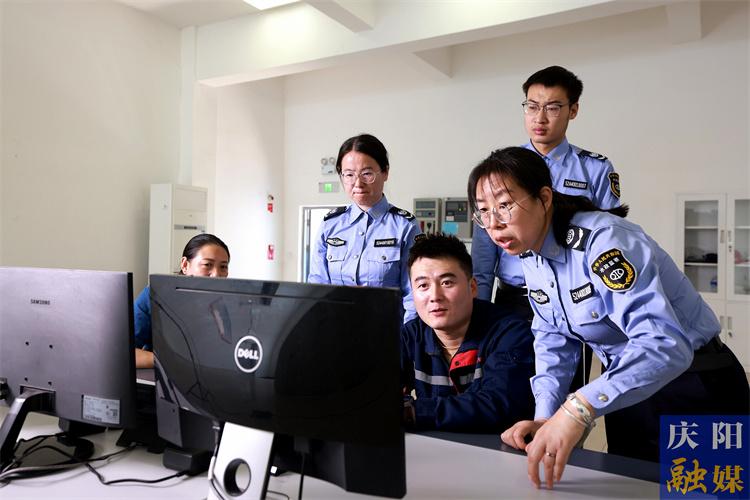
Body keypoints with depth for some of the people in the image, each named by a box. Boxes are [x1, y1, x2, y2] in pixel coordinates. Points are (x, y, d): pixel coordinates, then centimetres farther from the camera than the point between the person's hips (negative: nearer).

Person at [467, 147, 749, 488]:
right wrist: (545, 417, -13)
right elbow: (554, 340, 0)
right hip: (625, 387, 7)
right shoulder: (531, 255, -5)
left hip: (692, 384, -7)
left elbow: (665, 343, -42)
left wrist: (580, 408, -53)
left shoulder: (602, 240, -31)